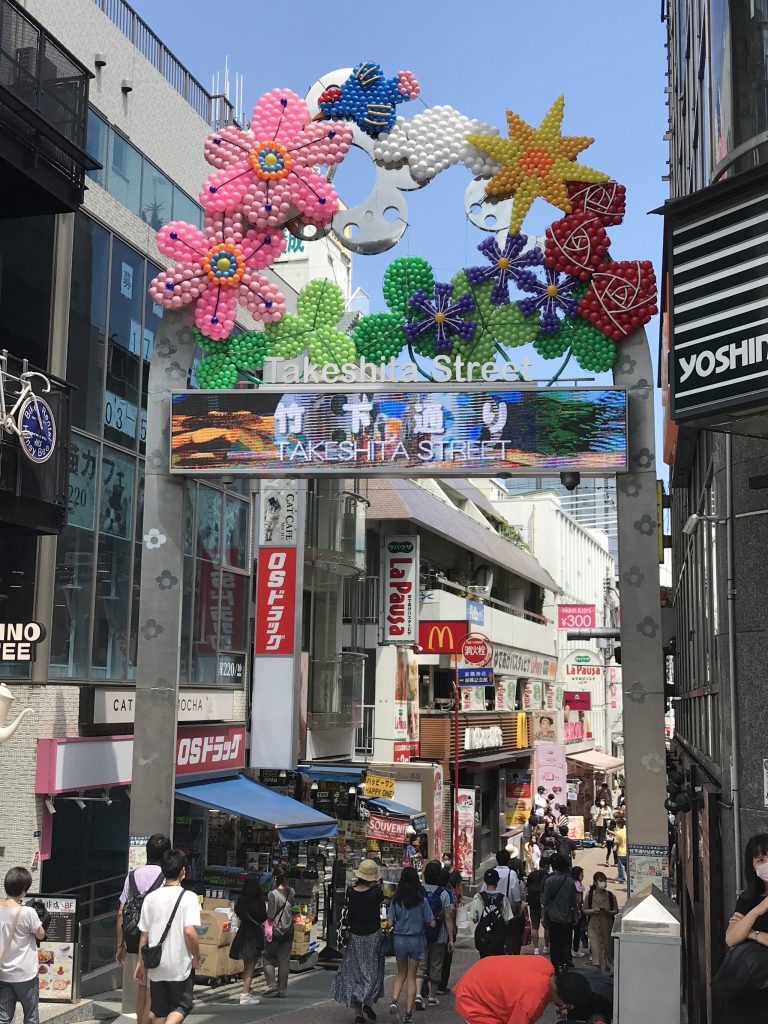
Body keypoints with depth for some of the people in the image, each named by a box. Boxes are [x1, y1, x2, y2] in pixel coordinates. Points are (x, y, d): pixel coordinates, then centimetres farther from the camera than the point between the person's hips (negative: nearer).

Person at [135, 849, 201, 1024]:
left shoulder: (150, 898, 1)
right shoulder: (188, 897, -12)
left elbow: (144, 934, 4)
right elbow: (189, 931, -20)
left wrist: (141, 963, 14)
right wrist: (197, 957, -5)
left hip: (156, 965, 4)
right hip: (180, 965, -4)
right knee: (181, 1006, 10)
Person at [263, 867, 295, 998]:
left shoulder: (273, 894, -16)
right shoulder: (291, 892, -1)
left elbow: (271, 916, -16)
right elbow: (292, 910, 8)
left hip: (275, 930, -5)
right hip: (289, 930, 5)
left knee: (268, 957, 12)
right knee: (284, 960, 9)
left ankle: (272, 985, 4)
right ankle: (283, 990, 11)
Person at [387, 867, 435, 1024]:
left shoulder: (396, 899, -6)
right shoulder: (422, 900, -10)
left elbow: (390, 922, -7)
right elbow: (432, 924, -9)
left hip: (399, 939, 1)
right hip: (416, 940, -1)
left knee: (401, 974, 20)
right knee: (411, 977, 9)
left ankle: (394, 1000, -4)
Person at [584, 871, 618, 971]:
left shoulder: (611, 896, -2)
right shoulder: (590, 895, -2)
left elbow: (616, 910, 6)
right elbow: (585, 910, 4)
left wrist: (609, 912, -15)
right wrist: (593, 911, -15)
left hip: (607, 925, 1)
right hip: (594, 924, -1)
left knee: (607, 945, 6)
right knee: (595, 944, -12)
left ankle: (607, 965, 22)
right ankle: (597, 964, -8)